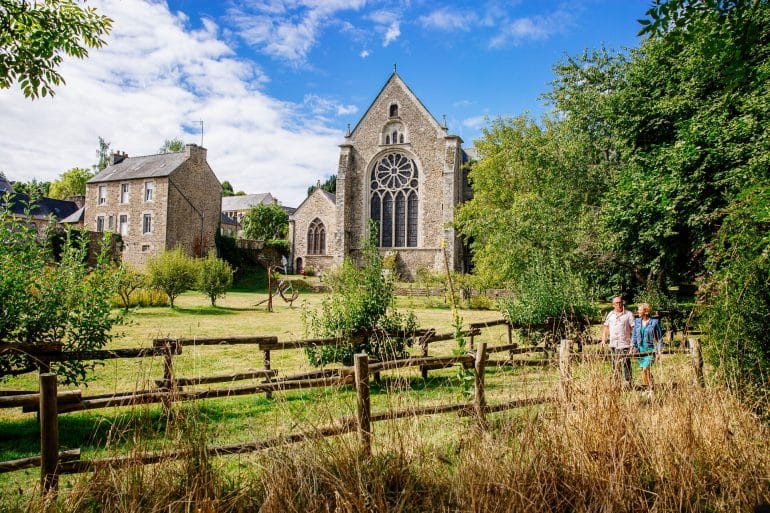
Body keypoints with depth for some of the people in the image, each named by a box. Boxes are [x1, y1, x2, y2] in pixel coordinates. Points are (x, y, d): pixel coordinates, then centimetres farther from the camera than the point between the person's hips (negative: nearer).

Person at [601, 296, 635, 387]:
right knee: (615, 365, 12)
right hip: (613, 344, 5)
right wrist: (604, 339, 11)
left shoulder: (628, 314, -3)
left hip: (624, 344, -5)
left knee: (626, 364, -7)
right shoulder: (610, 315, 11)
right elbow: (606, 327, 19)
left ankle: (627, 383, -1)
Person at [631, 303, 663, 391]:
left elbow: (660, 337, -2)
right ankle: (649, 388, 23)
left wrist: (659, 350, -4)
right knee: (643, 370, 9)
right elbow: (634, 335, 9)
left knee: (646, 369, -14)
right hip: (640, 349, 5)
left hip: (650, 349, -5)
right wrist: (634, 347, 0)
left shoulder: (654, 322, -8)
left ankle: (651, 389, -1)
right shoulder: (637, 321, 5)